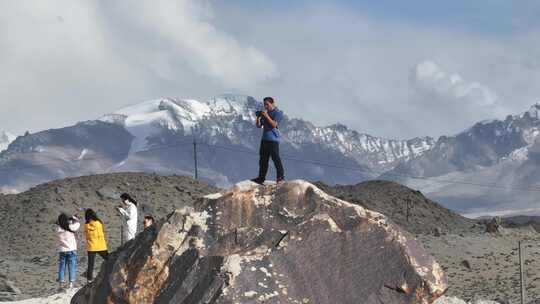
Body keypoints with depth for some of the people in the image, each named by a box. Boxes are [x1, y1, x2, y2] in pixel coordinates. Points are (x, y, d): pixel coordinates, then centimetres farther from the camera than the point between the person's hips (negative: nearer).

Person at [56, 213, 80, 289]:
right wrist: (74, 218, 26)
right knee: (72, 267, 2)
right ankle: (71, 283, -4)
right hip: (71, 250, -2)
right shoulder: (70, 227, -12)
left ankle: (61, 283, 6)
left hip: (62, 251, 2)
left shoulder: (58, 229, -7)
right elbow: (77, 224, 7)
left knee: (61, 267, 9)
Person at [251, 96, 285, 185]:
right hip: (265, 138, 8)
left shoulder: (278, 113, -3)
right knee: (263, 159, 8)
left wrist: (266, 116, -19)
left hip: (273, 139, -8)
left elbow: (274, 124, -15)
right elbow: (259, 126, 17)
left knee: (275, 158, -11)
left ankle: (280, 176, -7)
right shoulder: (265, 113, 18)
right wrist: (258, 117, 0)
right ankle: (261, 178, 12)